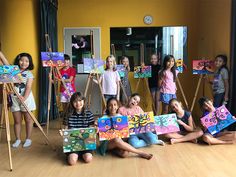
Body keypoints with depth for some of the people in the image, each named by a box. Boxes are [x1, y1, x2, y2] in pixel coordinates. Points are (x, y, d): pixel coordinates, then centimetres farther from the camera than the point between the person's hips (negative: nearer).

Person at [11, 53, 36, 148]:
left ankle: (28, 139, 19)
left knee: (28, 119, 7)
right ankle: (18, 139, 21)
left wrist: (24, 98, -25)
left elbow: (28, 88, -12)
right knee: (17, 120, 9)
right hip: (14, 99, 2)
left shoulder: (29, 74, -2)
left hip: (26, 99, -2)